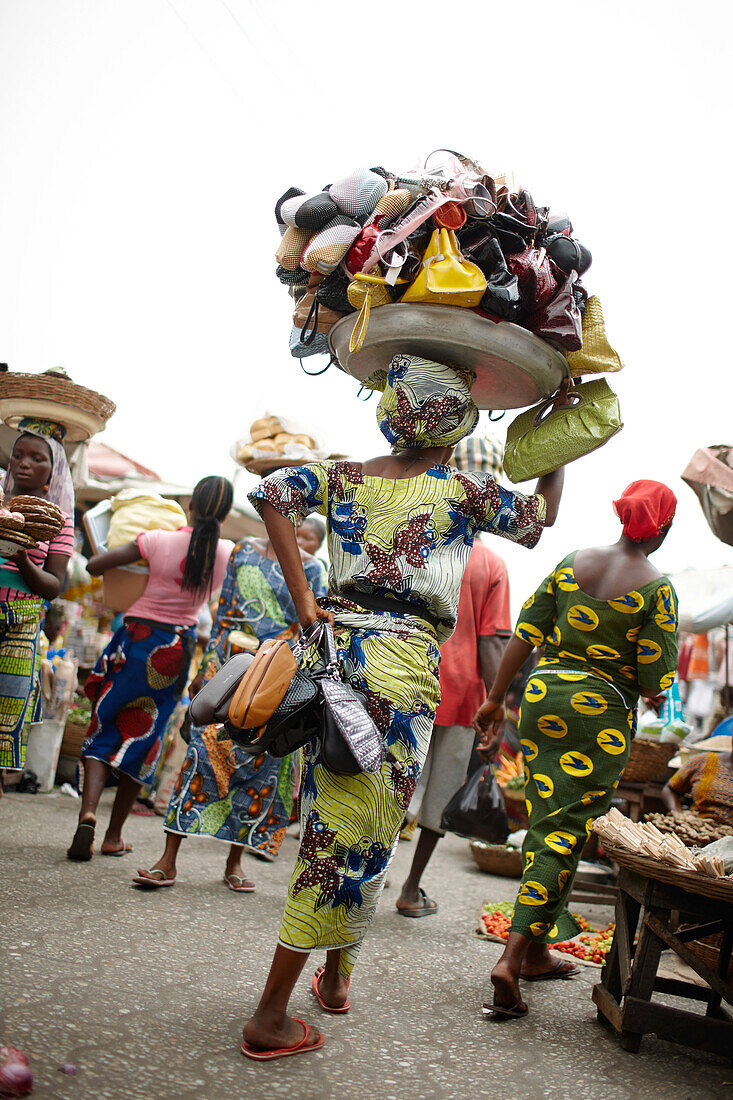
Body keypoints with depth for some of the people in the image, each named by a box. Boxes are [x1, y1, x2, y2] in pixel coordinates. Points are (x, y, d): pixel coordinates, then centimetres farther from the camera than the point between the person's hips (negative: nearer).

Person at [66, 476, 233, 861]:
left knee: (103, 731, 8)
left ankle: (88, 812, -14)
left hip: (135, 639, -2)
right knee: (141, 739, 12)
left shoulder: (159, 541, -11)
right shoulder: (227, 554, -4)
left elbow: (94, 565, -9)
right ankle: (114, 836, 17)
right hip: (178, 649, 2)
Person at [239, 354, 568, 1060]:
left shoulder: (347, 476, 10)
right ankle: (270, 1018, 5)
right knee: (358, 831, 0)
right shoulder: (462, 489, 1)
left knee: (332, 819, 19)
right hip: (406, 663, -5)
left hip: (337, 645, 5)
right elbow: (540, 516, 18)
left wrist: (304, 603, -7)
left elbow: (273, 492, -5)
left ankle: (334, 971, 34)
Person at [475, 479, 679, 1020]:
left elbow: (524, 635, 3)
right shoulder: (656, 589, -8)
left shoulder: (573, 562, 4)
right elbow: (655, 682, -9)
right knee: (564, 836, -1)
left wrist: (496, 699, 9)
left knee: (543, 824, 14)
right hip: (603, 715, -5)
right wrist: (654, 689, 14)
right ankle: (512, 958, -7)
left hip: (543, 697, 5)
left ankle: (536, 953, 25)